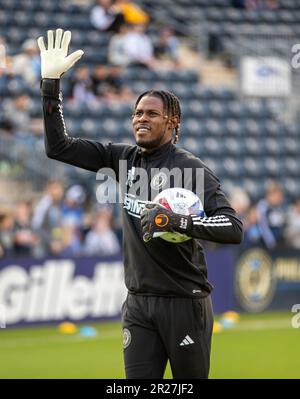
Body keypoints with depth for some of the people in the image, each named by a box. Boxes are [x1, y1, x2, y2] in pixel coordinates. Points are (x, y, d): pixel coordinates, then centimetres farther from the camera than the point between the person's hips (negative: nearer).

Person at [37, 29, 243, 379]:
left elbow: (234, 229, -18)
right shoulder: (123, 159, 7)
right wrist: (50, 83, -1)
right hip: (138, 303, 4)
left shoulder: (191, 169, -8)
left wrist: (177, 221, -31)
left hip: (185, 302, -4)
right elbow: (58, 147, 7)